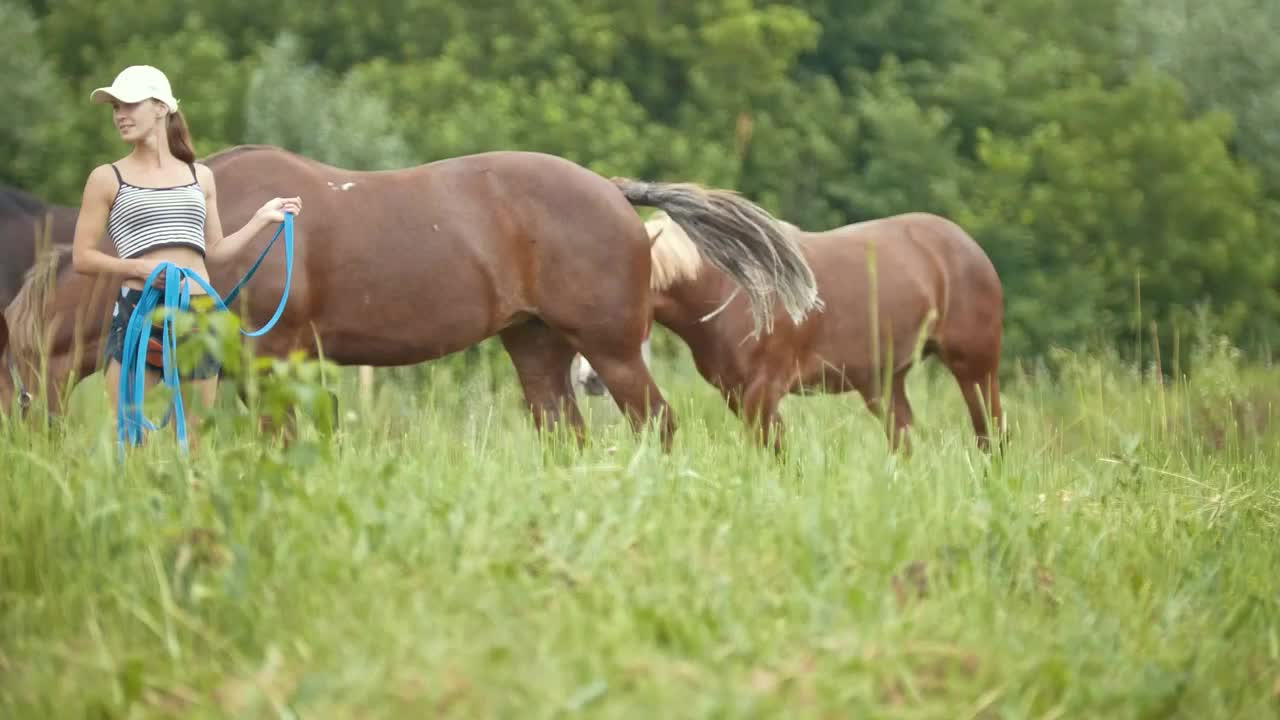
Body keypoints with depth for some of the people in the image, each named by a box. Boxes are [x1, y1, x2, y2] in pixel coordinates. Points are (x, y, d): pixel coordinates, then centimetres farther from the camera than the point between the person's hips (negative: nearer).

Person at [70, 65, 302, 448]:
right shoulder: (107, 179, 5)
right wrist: (138, 267, -13)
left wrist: (262, 218, 15)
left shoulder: (200, 176, 14)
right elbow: (82, 257, 1)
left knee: (195, 440, 5)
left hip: (199, 312, 3)